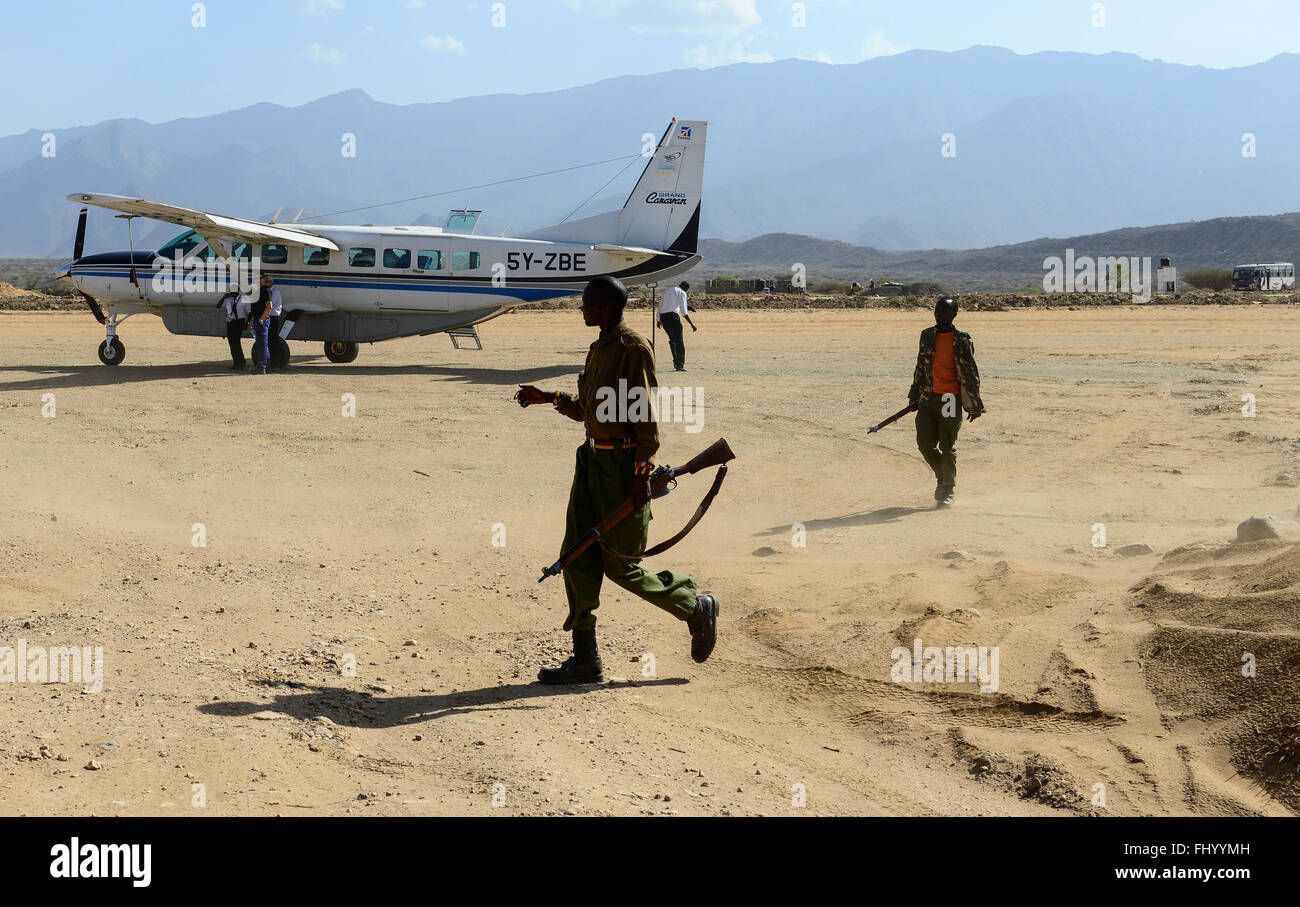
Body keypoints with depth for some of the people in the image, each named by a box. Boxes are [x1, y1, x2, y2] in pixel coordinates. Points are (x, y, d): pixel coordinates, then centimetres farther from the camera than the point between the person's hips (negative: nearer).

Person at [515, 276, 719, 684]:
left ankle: (696, 608, 18)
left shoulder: (634, 349, -14)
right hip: (593, 460, 9)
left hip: (623, 466, -9)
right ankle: (586, 661, 9)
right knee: (578, 559, 4)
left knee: (620, 565, -2)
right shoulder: (599, 349, 14)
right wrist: (547, 397, 14)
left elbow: (648, 416, -17)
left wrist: (641, 474, -21)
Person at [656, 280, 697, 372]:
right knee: (679, 341, -3)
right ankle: (680, 365, -10)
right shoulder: (682, 293, 2)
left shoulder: (667, 291, 24)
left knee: (672, 339, 21)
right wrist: (692, 324, -12)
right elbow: (684, 311, -10)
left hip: (663, 316, 7)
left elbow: (660, 305, 32)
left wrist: (658, 320, 44)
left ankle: (676, 362, 15)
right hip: (673, 316, -7)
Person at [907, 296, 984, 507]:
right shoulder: (927, 336, 11)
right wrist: (915, 396, 21)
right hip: (928, 398, 4)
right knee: (924, 442, -1)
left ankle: (948, 491, 9)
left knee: (948, 446, -2)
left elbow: (971, 374, -2)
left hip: (951, 399, -4)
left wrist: (974, 404, -5)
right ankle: (943, 477, 23)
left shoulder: (962, 341, -4)